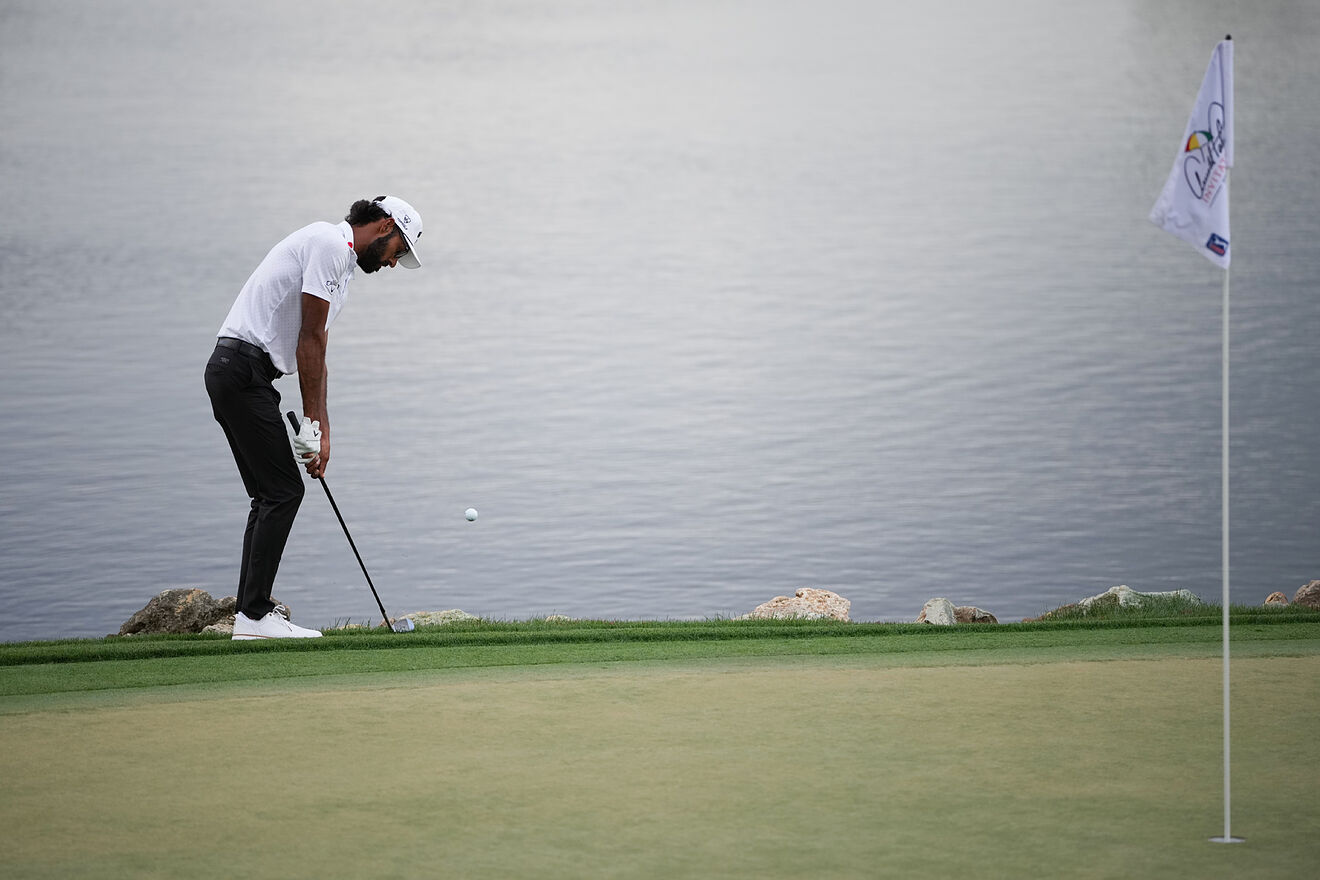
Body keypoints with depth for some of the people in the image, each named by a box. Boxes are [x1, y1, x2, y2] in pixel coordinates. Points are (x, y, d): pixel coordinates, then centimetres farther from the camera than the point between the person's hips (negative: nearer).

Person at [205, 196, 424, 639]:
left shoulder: (341, 266, 22)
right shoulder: (329, 244, -10)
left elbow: (315, 351, 23)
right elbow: (309, 339, -13)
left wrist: (322, 429, 17)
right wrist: (312, 421, -9)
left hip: (232, 371, 10)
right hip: (243, 369, -10)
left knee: (272, 494, 12)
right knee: (282, 491, -9)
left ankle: (250, 612, 12)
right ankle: (255, 614, -8)